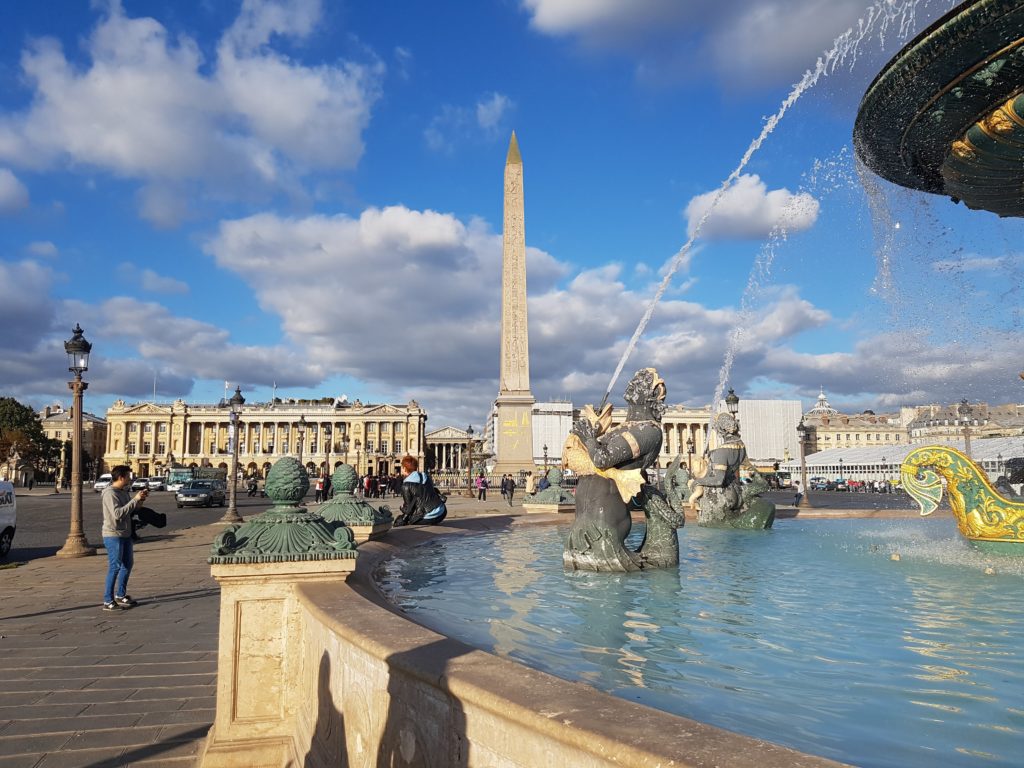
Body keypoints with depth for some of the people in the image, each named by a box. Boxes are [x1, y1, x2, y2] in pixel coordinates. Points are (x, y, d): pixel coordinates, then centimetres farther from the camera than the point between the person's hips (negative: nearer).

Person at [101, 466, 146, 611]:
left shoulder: (123, 491, 11)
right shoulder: (110, 493, -17)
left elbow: (130, 509, 16)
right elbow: (117, 514, -27)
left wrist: (140, 498, 1)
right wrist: (135, 499, -26)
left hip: (125, 535, 9)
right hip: (113, 535, -9)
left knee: (128, 564, 18)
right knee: (115, 567, -6)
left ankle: (121, 595, 31)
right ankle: (108, 601, 0)